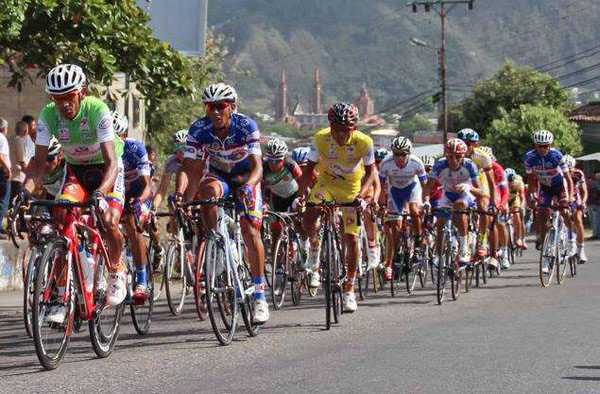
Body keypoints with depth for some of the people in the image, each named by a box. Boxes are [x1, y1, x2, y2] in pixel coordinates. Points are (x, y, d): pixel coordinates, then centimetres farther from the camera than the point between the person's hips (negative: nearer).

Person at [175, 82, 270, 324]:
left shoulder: (247, 126, -27)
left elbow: (257, 166, -33)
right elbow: (189, 168, -23)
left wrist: (248, 186, -54)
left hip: (246, 178, -2)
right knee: (206, 190, -35)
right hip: (217, 175, 2)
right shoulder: (199, 129, -21)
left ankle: (259, 294, -6)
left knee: (250, 231, -16)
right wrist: (180, 193, -42)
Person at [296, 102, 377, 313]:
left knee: (351, 240, -5)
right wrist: (301, 194, -24)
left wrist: (361, 195, -30)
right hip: (326, 182, 1)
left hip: (351, 188, 0)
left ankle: (349, 290, 11)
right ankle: (315, 244, 10)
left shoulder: (363, 142, -25)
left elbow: (370, 171, -14)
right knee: (308, 220, -26)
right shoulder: (320, 139, -23)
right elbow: (310, 168, -12)